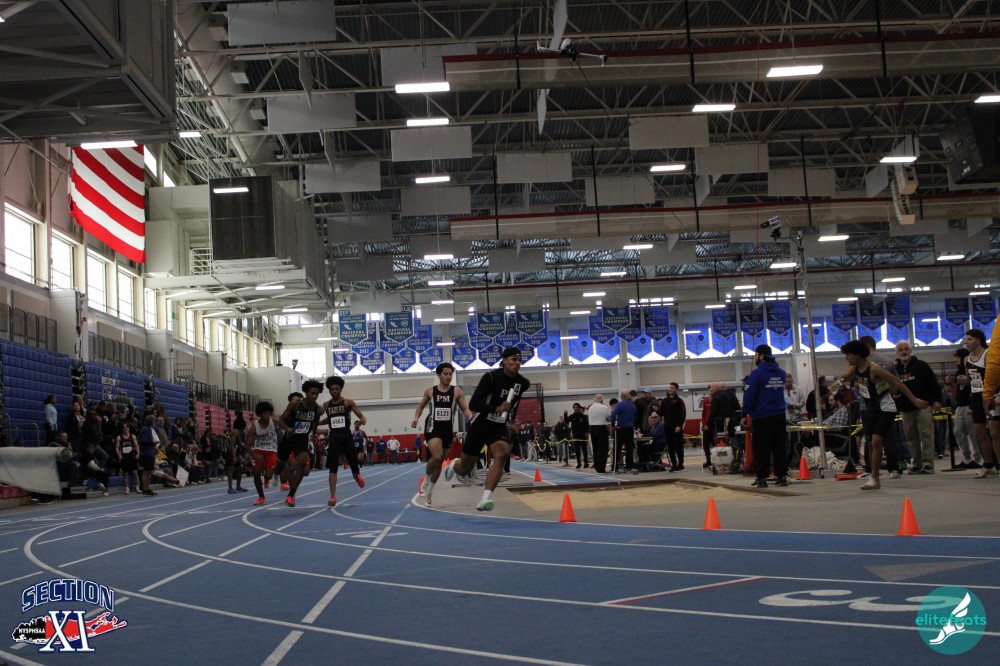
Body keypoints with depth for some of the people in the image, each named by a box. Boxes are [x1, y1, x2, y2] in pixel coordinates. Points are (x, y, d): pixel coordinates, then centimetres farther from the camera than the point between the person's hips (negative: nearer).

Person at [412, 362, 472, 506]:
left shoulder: (457, 392, 2)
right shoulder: (430, 391, 3)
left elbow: (465, 409, 3)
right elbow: (421, 405, 17)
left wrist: (470, 417, -19)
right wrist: (416, 417, -1)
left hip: (448, 429, 2)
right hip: (432, 428, -2)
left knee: (440, 462, 10)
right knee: (437, 457, -25)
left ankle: (429, 492, 27)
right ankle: (426, 480, 2)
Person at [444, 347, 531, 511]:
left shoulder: (522, 383, -5)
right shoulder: (491, 377, -20)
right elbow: (472, 404, -25)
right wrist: (497, 409, -37)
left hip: (500, 428, 3)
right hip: (480, 425, -3)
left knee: (502, 454, -31)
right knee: (464, 470, 11)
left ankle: (486, 498, -38)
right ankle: (454, 465, 50)